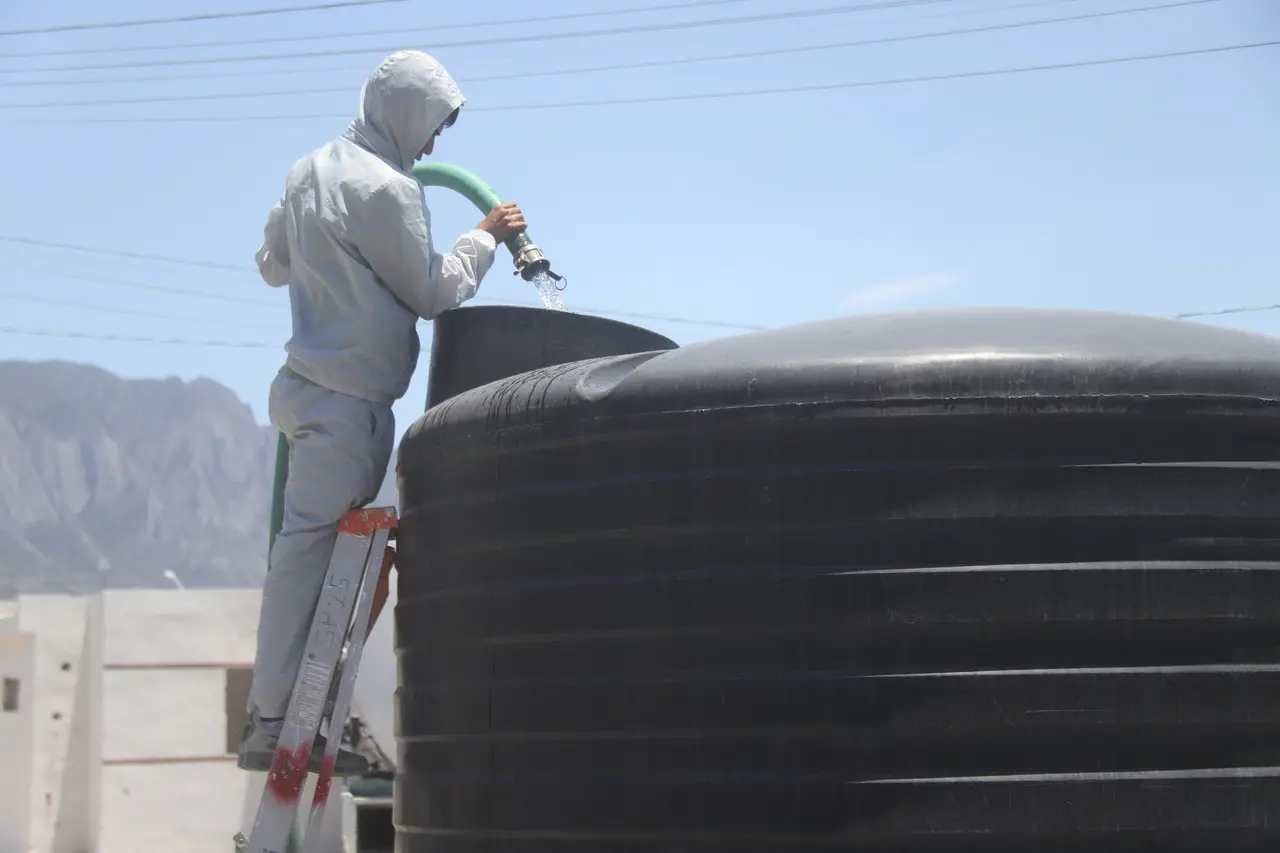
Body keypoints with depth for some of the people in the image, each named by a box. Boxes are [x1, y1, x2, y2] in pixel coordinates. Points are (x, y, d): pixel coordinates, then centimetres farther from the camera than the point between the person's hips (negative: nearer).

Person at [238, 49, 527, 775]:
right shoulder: (385, 188, -14)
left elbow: (273, 264, 26)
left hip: (310, 384, 10)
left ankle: (271, 712, 12)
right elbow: (434, 290, -7)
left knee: (309, 546, 11)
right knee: (313, 547, -10)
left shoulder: (311, 171, 14)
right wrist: (487, 238, 7)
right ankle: (277, 724, -11)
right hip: (350, 396, -10)